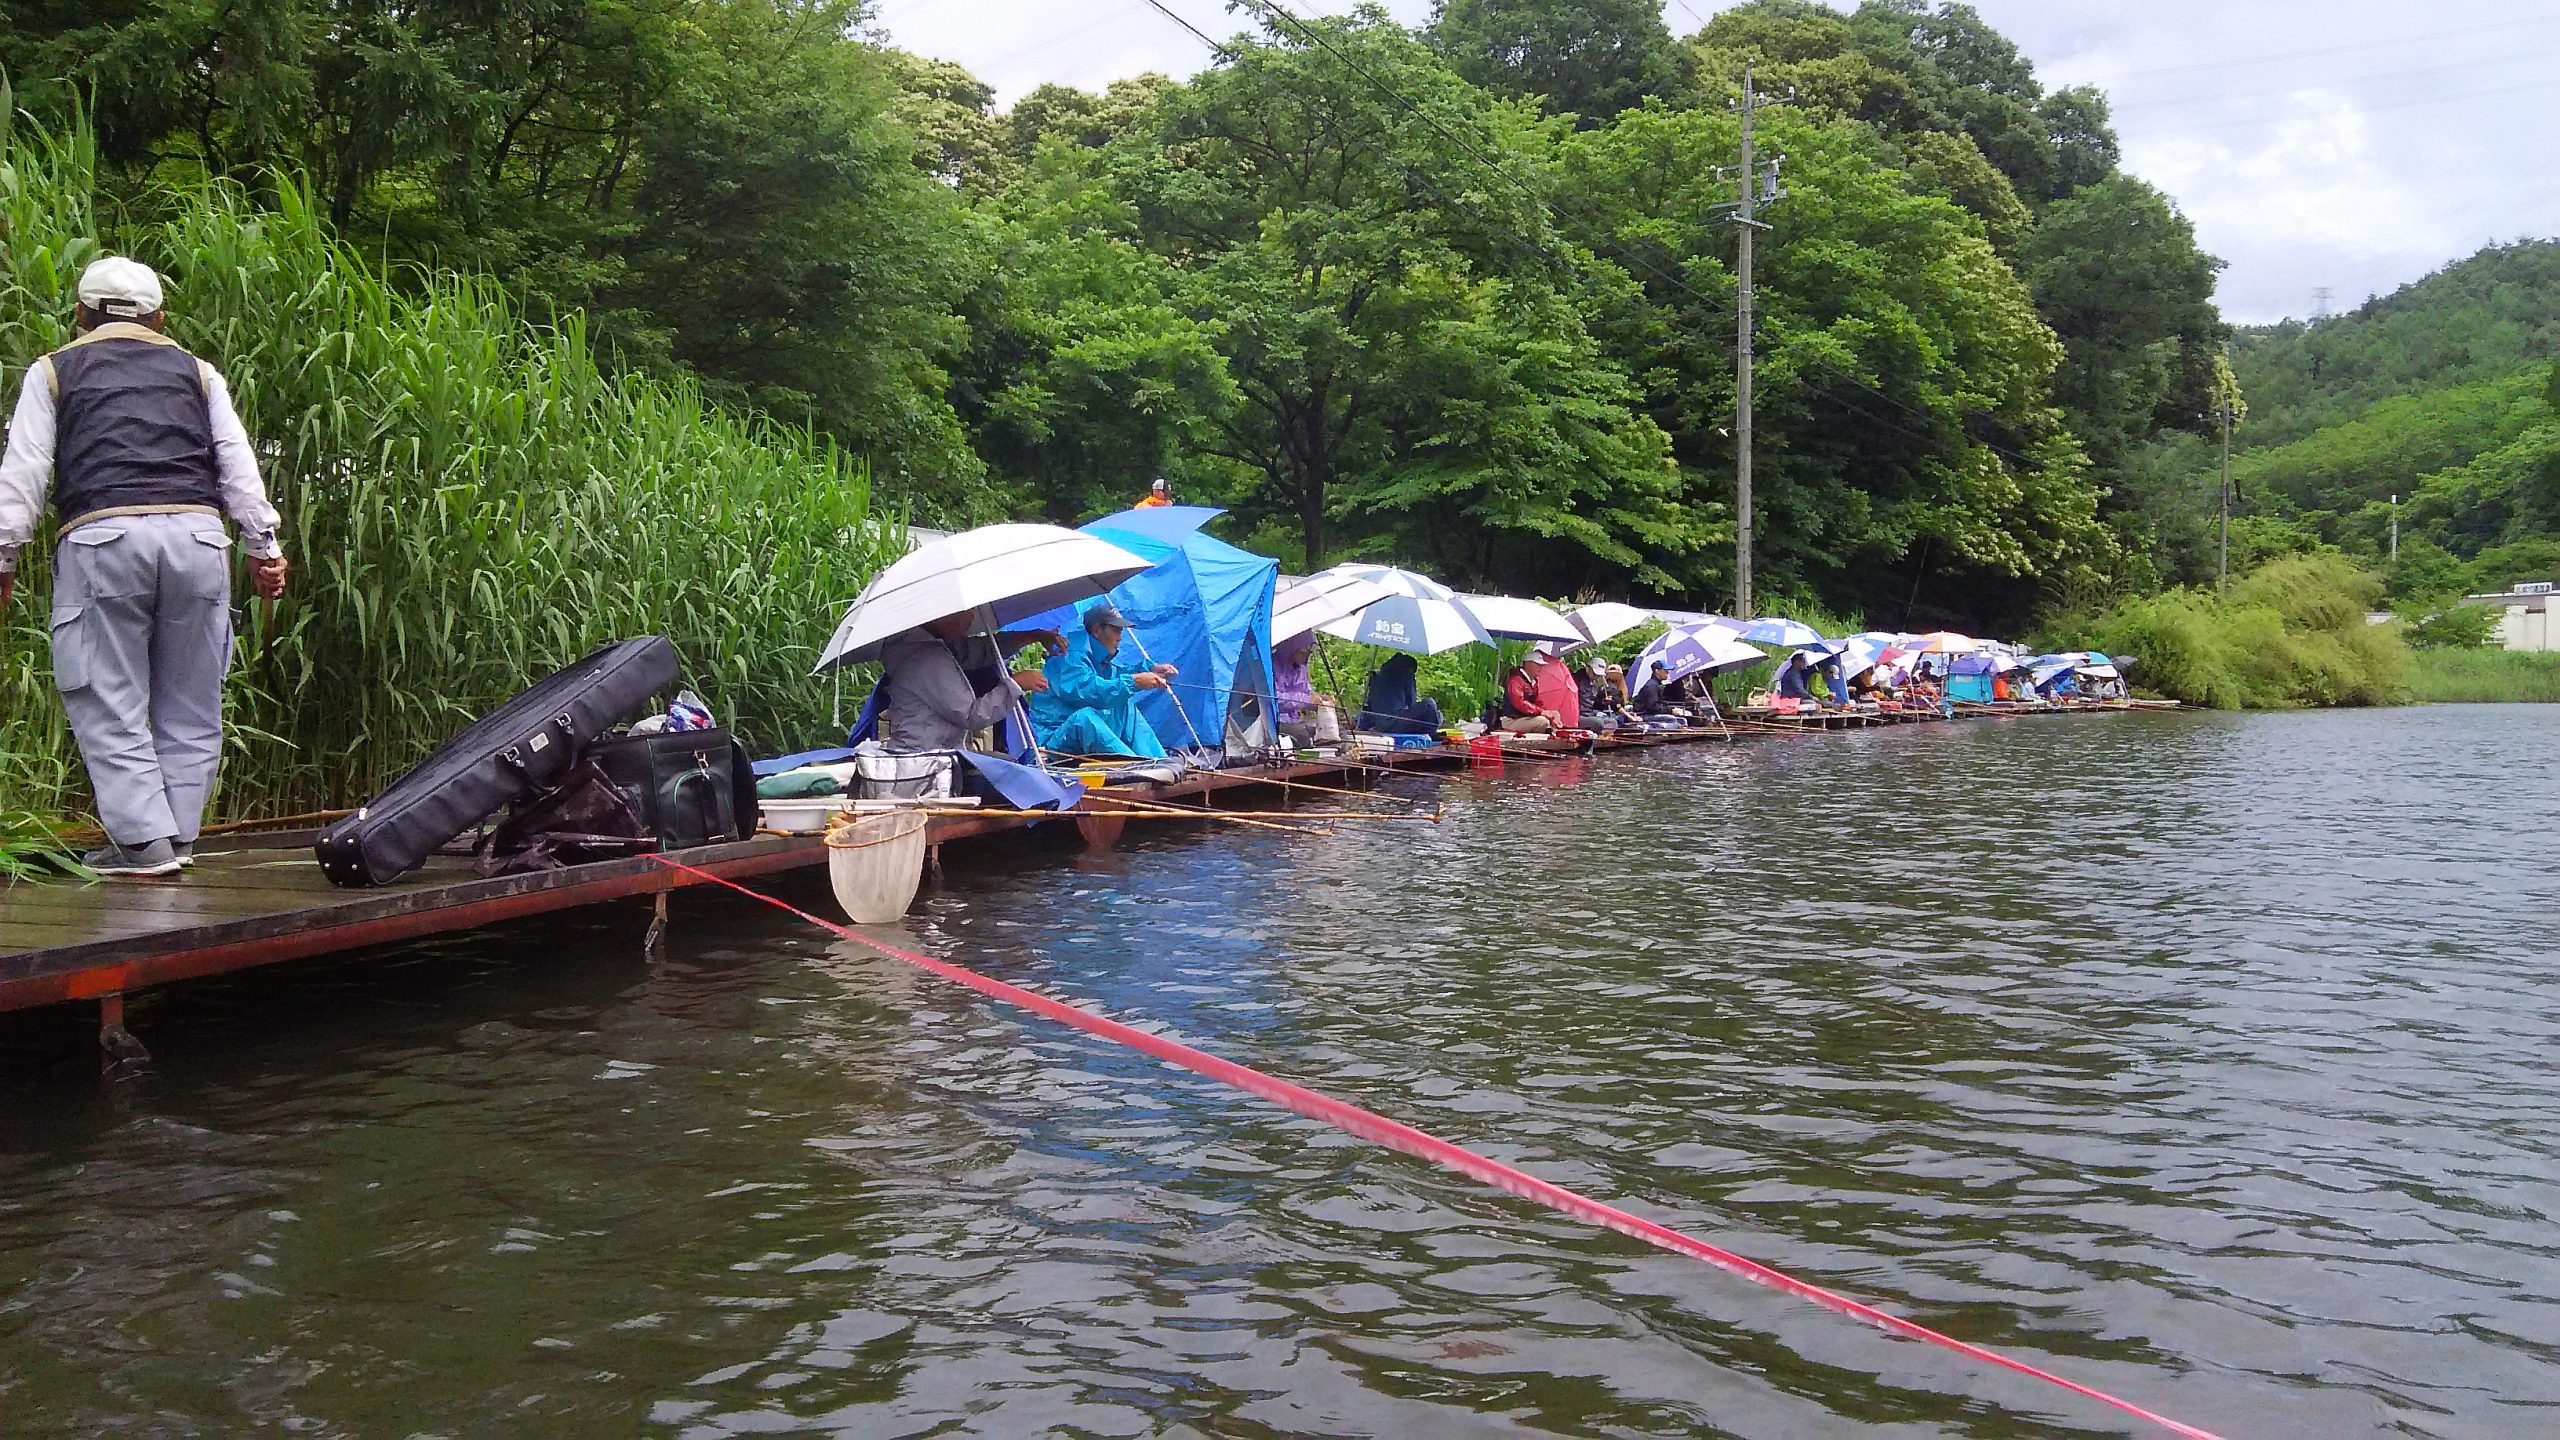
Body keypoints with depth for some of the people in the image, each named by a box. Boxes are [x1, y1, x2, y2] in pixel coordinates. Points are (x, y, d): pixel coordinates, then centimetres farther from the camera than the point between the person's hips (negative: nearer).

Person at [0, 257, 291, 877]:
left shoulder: (52, 372, 17)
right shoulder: (197, 372, 22)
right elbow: (239, 466, 13)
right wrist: (264, 548, 12)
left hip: (100, 536, -2)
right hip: (197, 534, 2)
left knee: (109, 700, 1)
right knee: (188, 702, 8)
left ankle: (143, 840, -6)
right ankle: (177, 837, 7)